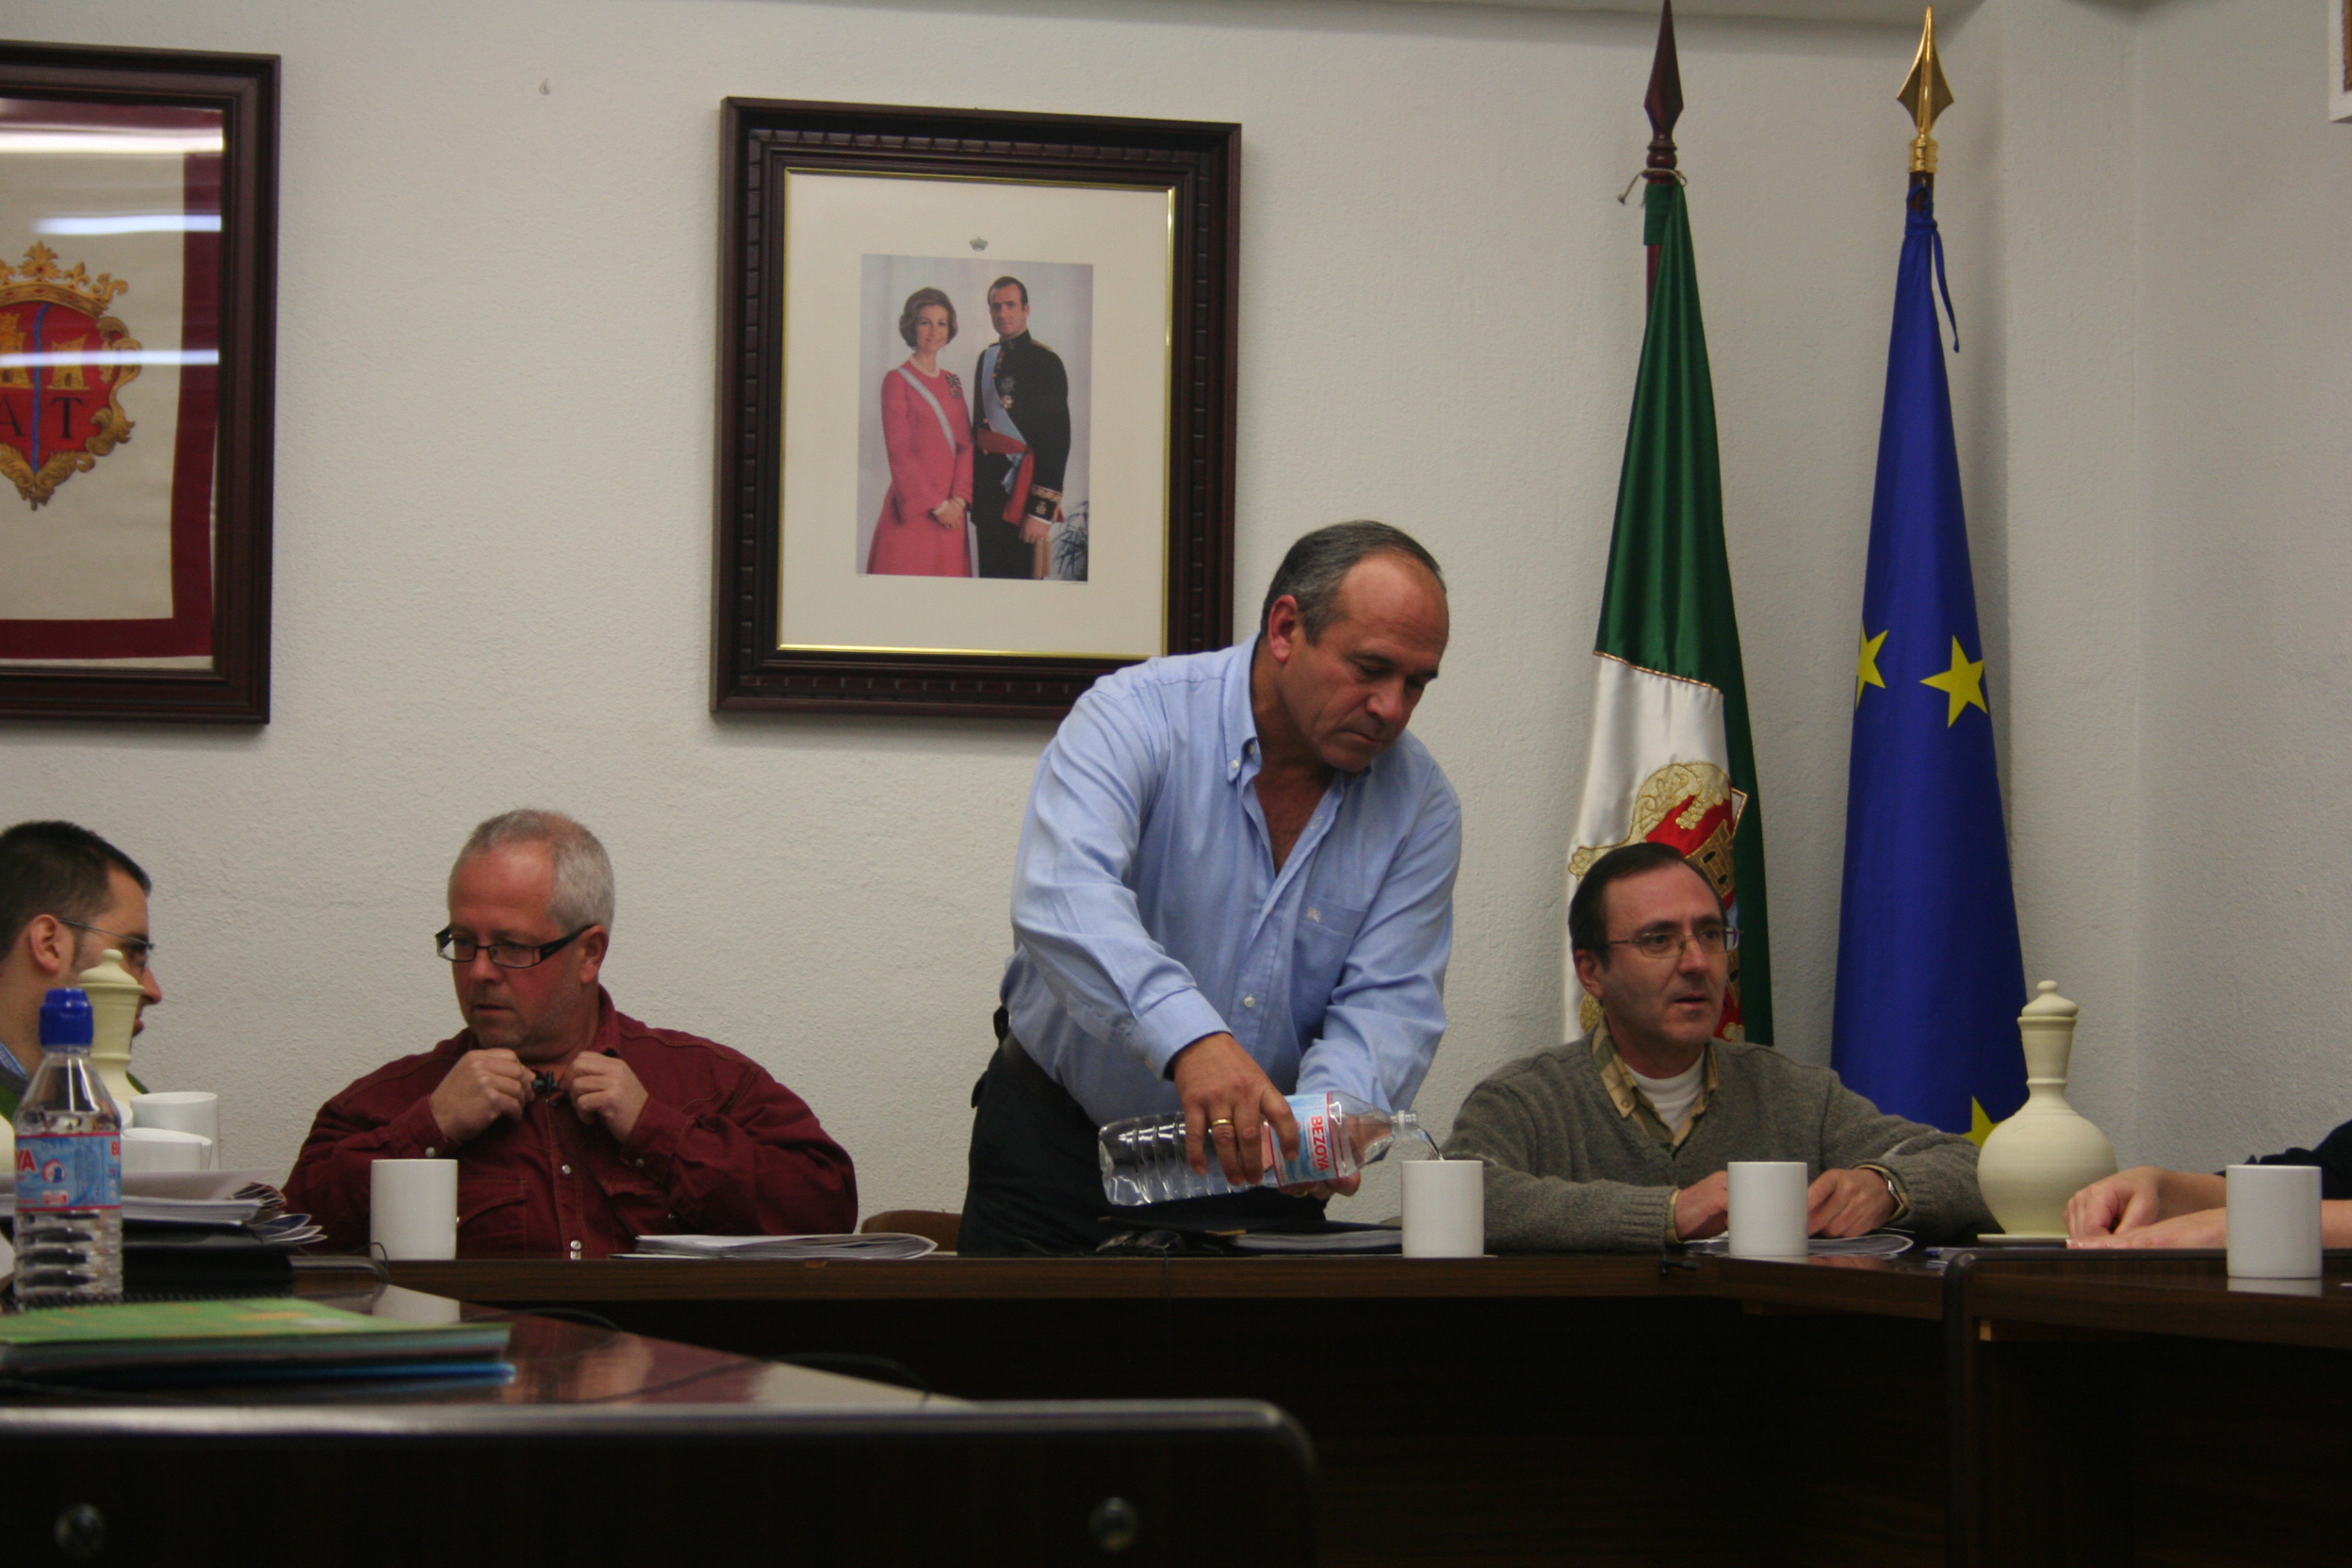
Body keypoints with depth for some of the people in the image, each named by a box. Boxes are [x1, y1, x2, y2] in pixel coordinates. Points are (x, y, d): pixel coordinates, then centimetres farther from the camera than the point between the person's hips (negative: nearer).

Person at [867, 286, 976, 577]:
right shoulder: (898, 380, -3)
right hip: (912, 509, -5)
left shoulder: (952, 383, 15)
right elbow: (899, 452, -8)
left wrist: (958, 499, -6)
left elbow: (965, 446, 9)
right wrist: (936, 504, -12)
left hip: (950, 507, 6)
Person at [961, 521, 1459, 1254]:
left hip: (1259, 1176, 3)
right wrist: (1191, 1037, -48)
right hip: (1063, 1144, -3)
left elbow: (1390, 1000, -8)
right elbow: (1064, 902, -31)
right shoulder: (1136, 718, -14)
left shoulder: (1420, 806, -1)